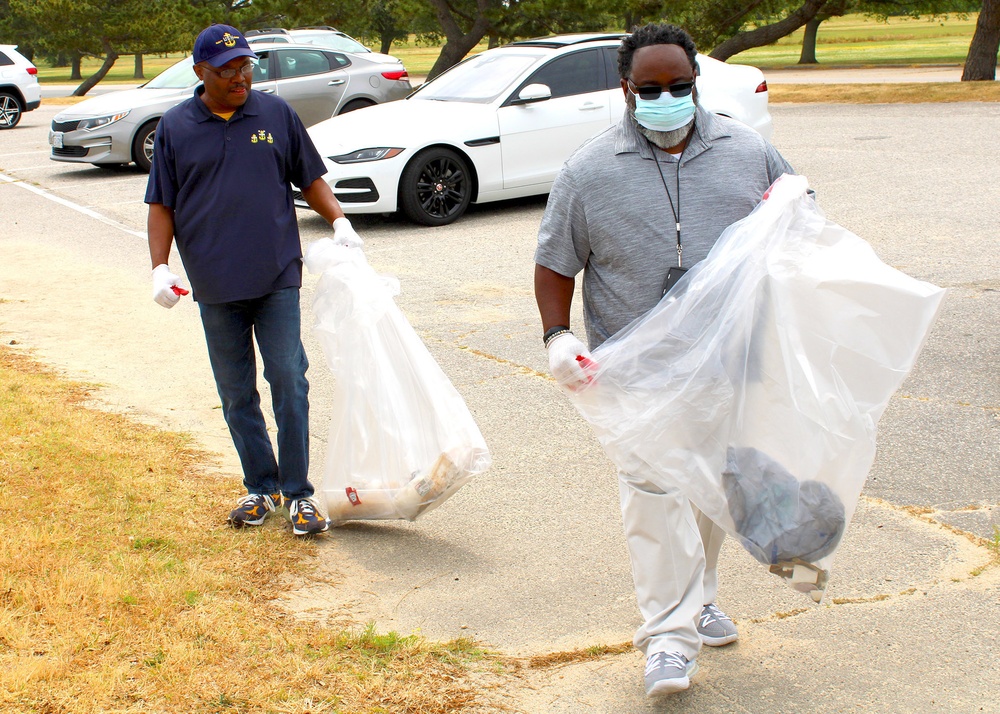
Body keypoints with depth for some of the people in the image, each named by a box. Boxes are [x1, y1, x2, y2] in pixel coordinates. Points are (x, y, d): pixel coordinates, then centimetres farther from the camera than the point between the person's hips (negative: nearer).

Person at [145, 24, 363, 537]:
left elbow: (310, 179, 13)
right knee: (236, 396, 8)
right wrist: (160, 267, -4)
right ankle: (260, 488, 21)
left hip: (277, 280, -1)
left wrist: (338, 220, -3)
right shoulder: (175, 128, 4)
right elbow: (161, 206, 7)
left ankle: (297, 493, 4)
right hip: (215, 287, 1)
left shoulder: (276, 115, 5)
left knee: (289, 383, -5)